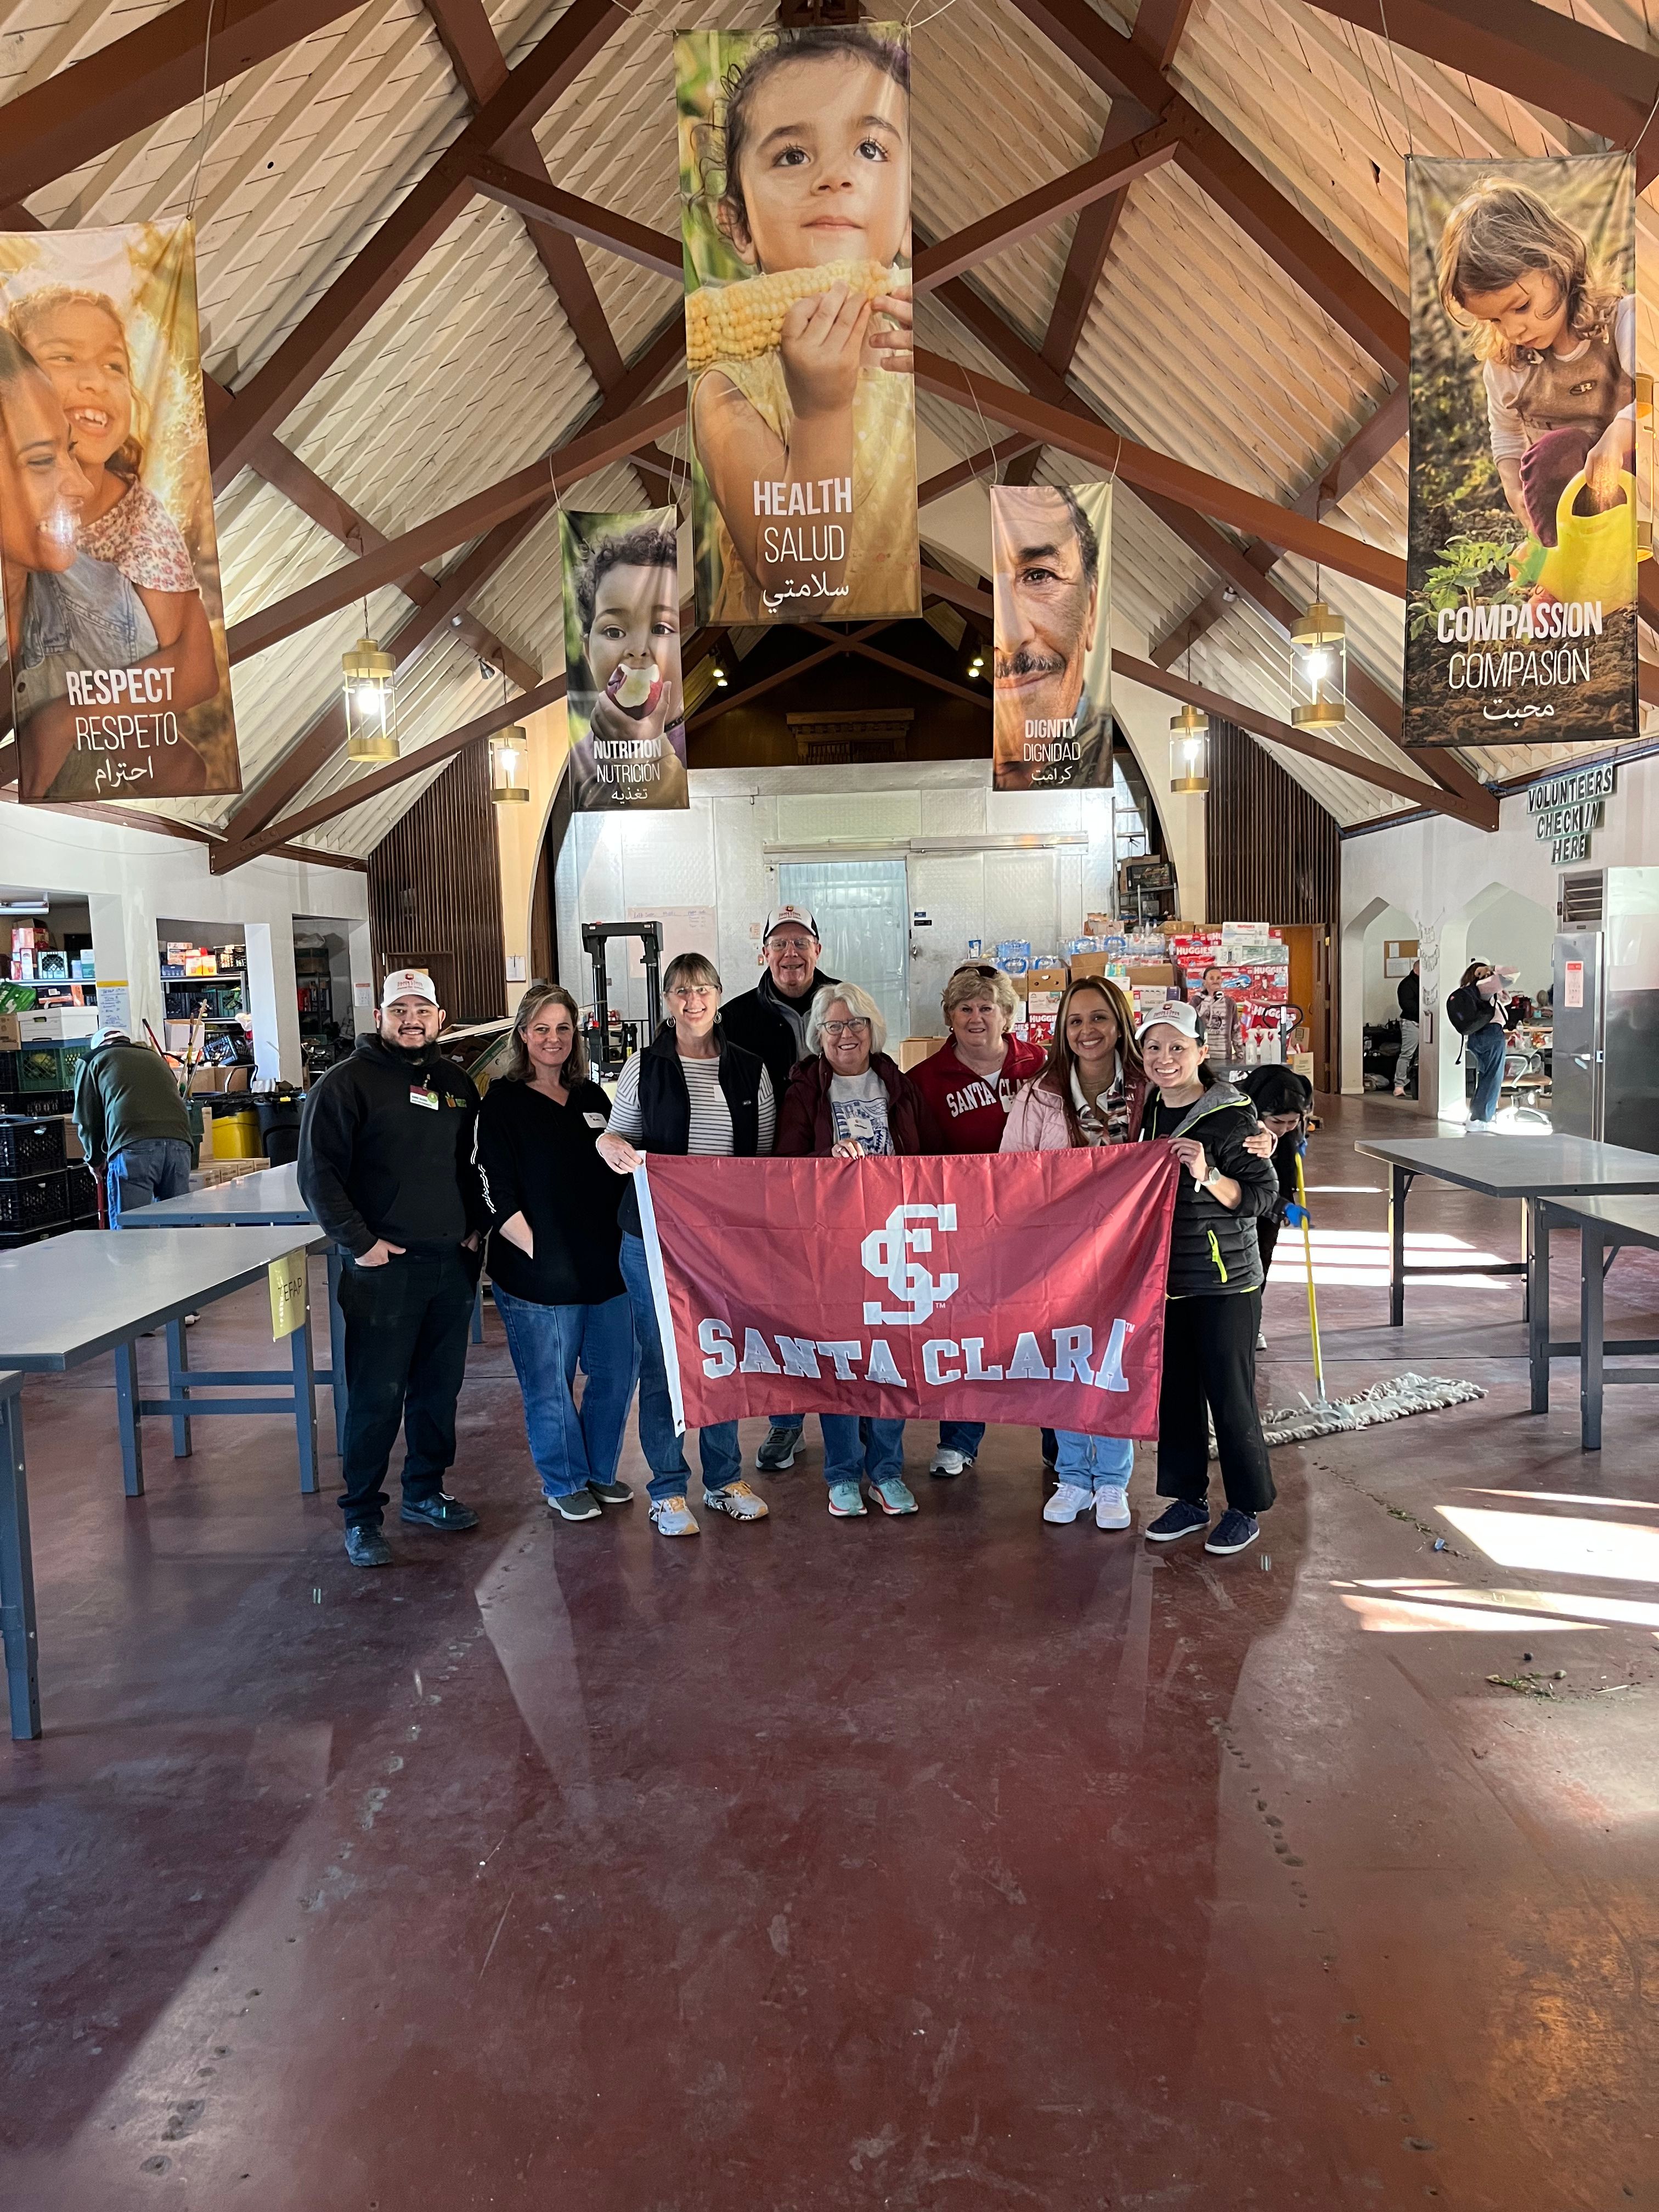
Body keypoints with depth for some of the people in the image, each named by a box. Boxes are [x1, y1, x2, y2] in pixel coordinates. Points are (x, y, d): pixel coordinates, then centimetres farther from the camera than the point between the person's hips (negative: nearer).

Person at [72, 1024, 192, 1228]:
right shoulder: (155, 1057, 33)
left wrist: (96, 1159, 31)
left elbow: (87, 1120, 15)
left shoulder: (92, 1061, 21)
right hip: (179, 1141, 4)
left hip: (133, 1147, -4)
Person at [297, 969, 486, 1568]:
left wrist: (478, 1226, 11)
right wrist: (359, 1242, -14)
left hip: (453, 1265, 6)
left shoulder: (456, 1083, 14)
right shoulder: (348, 1081, -5)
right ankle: (361, 1518, 9)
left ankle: (425, 1492, 30)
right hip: (384, 1267, -6)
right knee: (378, 1396, -2)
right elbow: (318, 1173, -9)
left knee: (440, 1388, 14)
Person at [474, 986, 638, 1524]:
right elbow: (497, 1194, -10)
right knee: (550, 1383, 5)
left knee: (617, 1372, 11)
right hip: (537, 1273, -5)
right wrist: (538, 1252, -14)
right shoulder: (503, 1104, -5)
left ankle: (600, 1472, 30)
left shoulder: (593, 1099, 12)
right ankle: (564, 1484, 23)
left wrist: (622, 1245, 7)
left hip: (606, 1267, 5)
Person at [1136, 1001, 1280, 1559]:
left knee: (1230, 1394, 2)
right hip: (1163, 1277, 6)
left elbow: (1263, 1195, -15)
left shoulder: (1231, 1115, -13)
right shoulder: (1147, 1112, 7)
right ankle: (1187, 1499, 27)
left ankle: (1247, 1508, 18)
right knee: (1173, 1391, 13)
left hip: (1225, 1282, -6)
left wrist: (1207, 1175, -27)